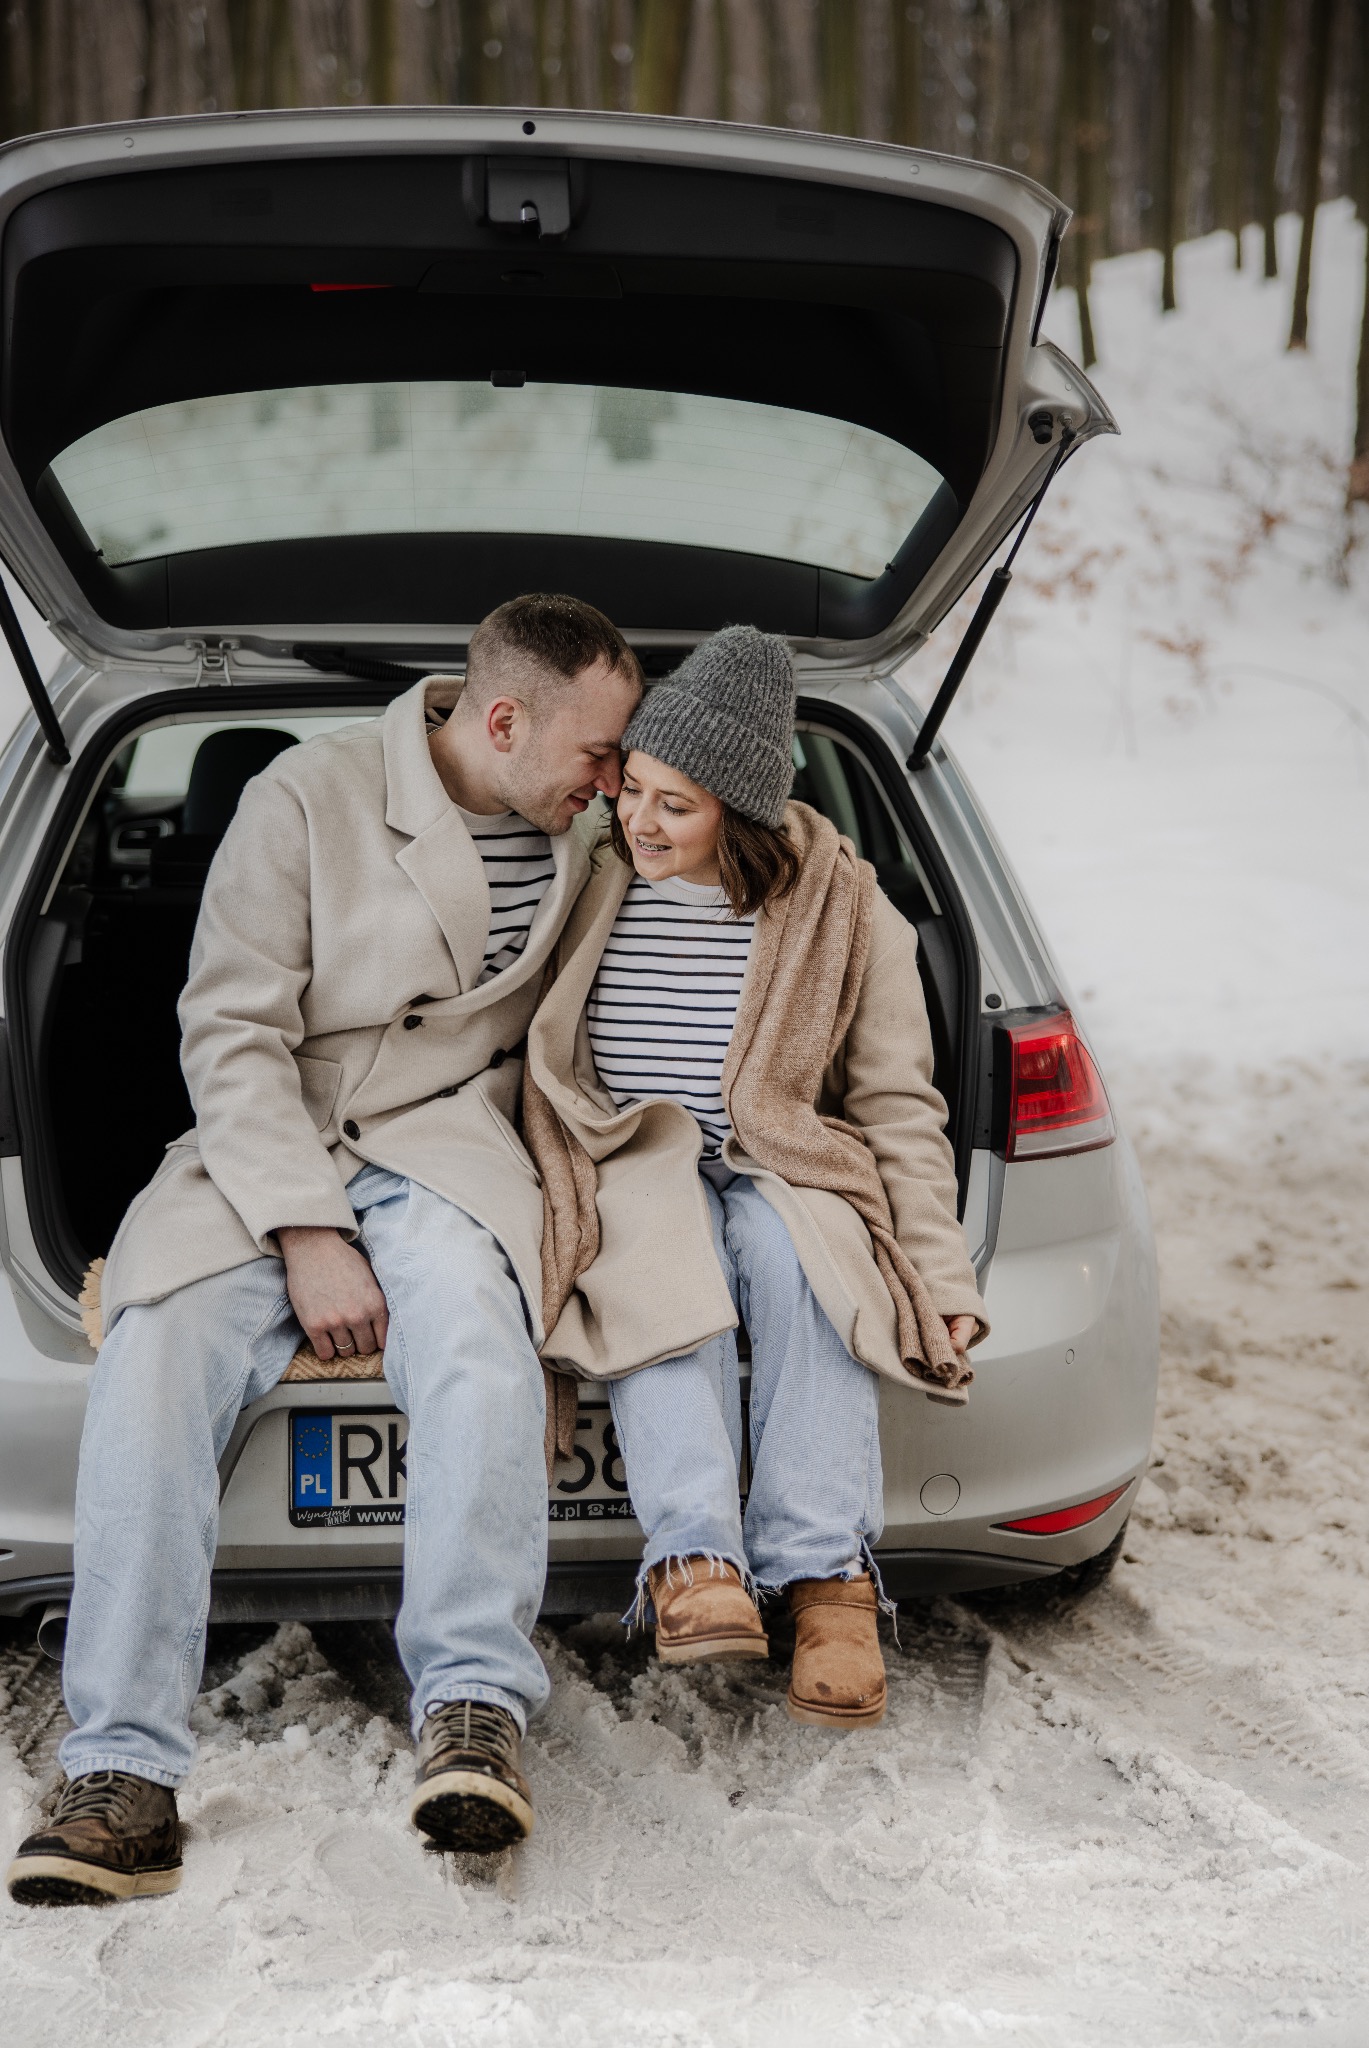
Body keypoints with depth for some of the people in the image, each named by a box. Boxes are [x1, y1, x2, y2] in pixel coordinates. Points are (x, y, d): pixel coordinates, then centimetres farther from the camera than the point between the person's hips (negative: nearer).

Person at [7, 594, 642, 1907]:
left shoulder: (581, 841, 9)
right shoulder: (309, 798, -4)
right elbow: (232, 1033, -7)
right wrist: (306, 1234, -18)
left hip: (444, 1140, 1)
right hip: (268, 1152, -1)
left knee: (467, 1309, -35)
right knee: (154, 1359, -29)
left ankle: (472, 1708, -40)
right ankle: (126, 1775, -29)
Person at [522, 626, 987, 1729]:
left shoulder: (843, 912, 3)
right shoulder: (588, 885, 6)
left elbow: (899, 1106, 5)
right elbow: (531, 1060, 18)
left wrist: (940, 1277, -4)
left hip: (779, 1174, 0)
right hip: (627, 1175, 0)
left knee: (795, 1251, -35)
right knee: (664, 1268, -35)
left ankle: (827, 1573, -39)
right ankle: (694, 1560, -47)